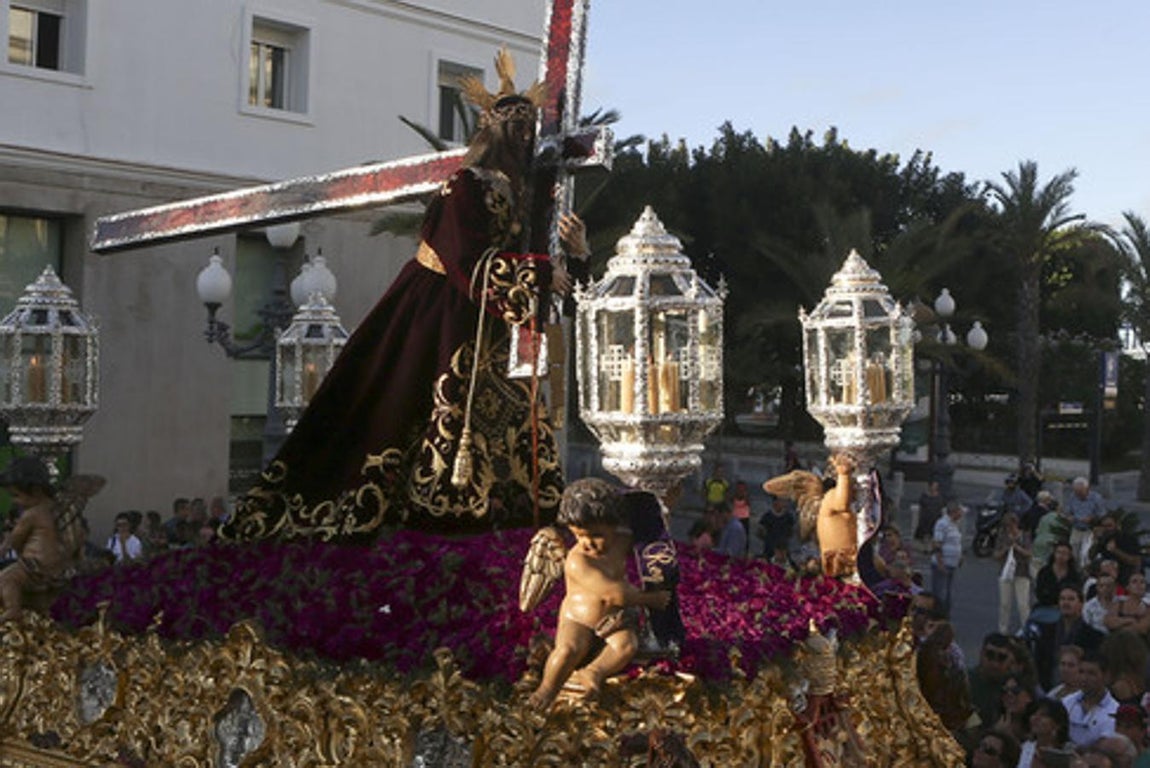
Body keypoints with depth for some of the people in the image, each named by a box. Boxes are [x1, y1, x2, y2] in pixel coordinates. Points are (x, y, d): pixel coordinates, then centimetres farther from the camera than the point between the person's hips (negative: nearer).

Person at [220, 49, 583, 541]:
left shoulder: (515, 193, 12)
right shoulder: (465, 187, -14)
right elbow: (469, 261, -24)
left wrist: (574, 252, 1)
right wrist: (538, 273, -21)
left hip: (483, 334, 9)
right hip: (440, 321, -9)